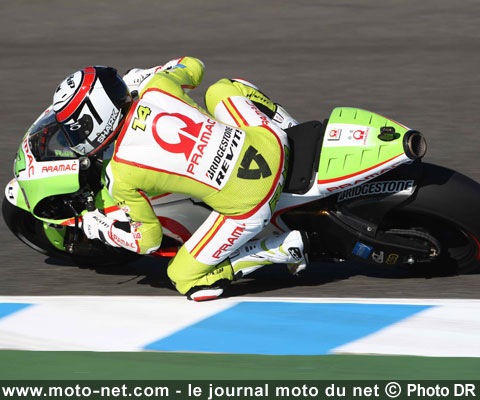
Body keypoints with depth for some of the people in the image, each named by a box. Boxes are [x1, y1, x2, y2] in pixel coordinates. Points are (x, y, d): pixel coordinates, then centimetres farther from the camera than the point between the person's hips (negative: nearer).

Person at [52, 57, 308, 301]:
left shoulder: (120, 176, -11)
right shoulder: (158, 86, -1)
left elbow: (148, 240, 3)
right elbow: (194, 66, 25)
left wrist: (98, 229, 20)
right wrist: (138, 77, 37)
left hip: (248, 205, -6)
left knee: (186, 278, 15)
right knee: (222, 88, 31)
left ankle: (289, 247, 6)